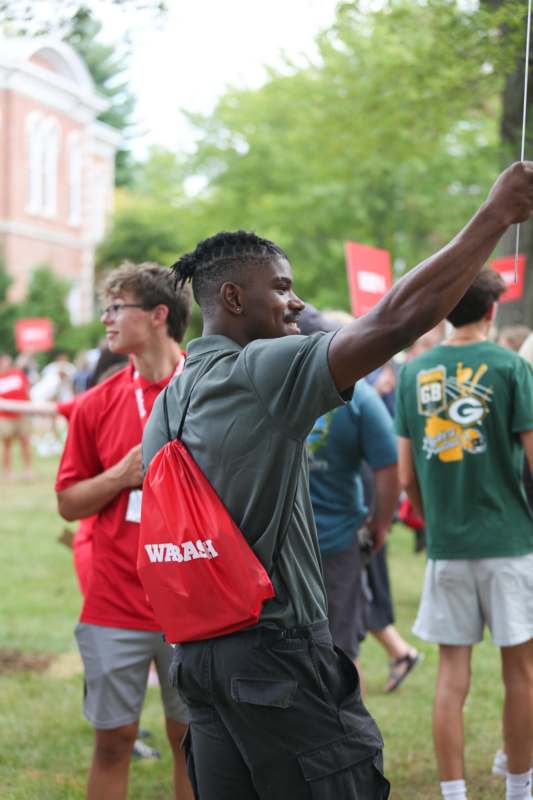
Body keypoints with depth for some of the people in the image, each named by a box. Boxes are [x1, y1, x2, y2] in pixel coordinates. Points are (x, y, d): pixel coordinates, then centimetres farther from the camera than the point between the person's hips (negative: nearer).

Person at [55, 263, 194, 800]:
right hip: (114, 608, 1)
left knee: (190, 738, 10)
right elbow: (68, 504, 7)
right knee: (112, 740, 7)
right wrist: (121, 476, -9)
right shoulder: (96, 405, 3)